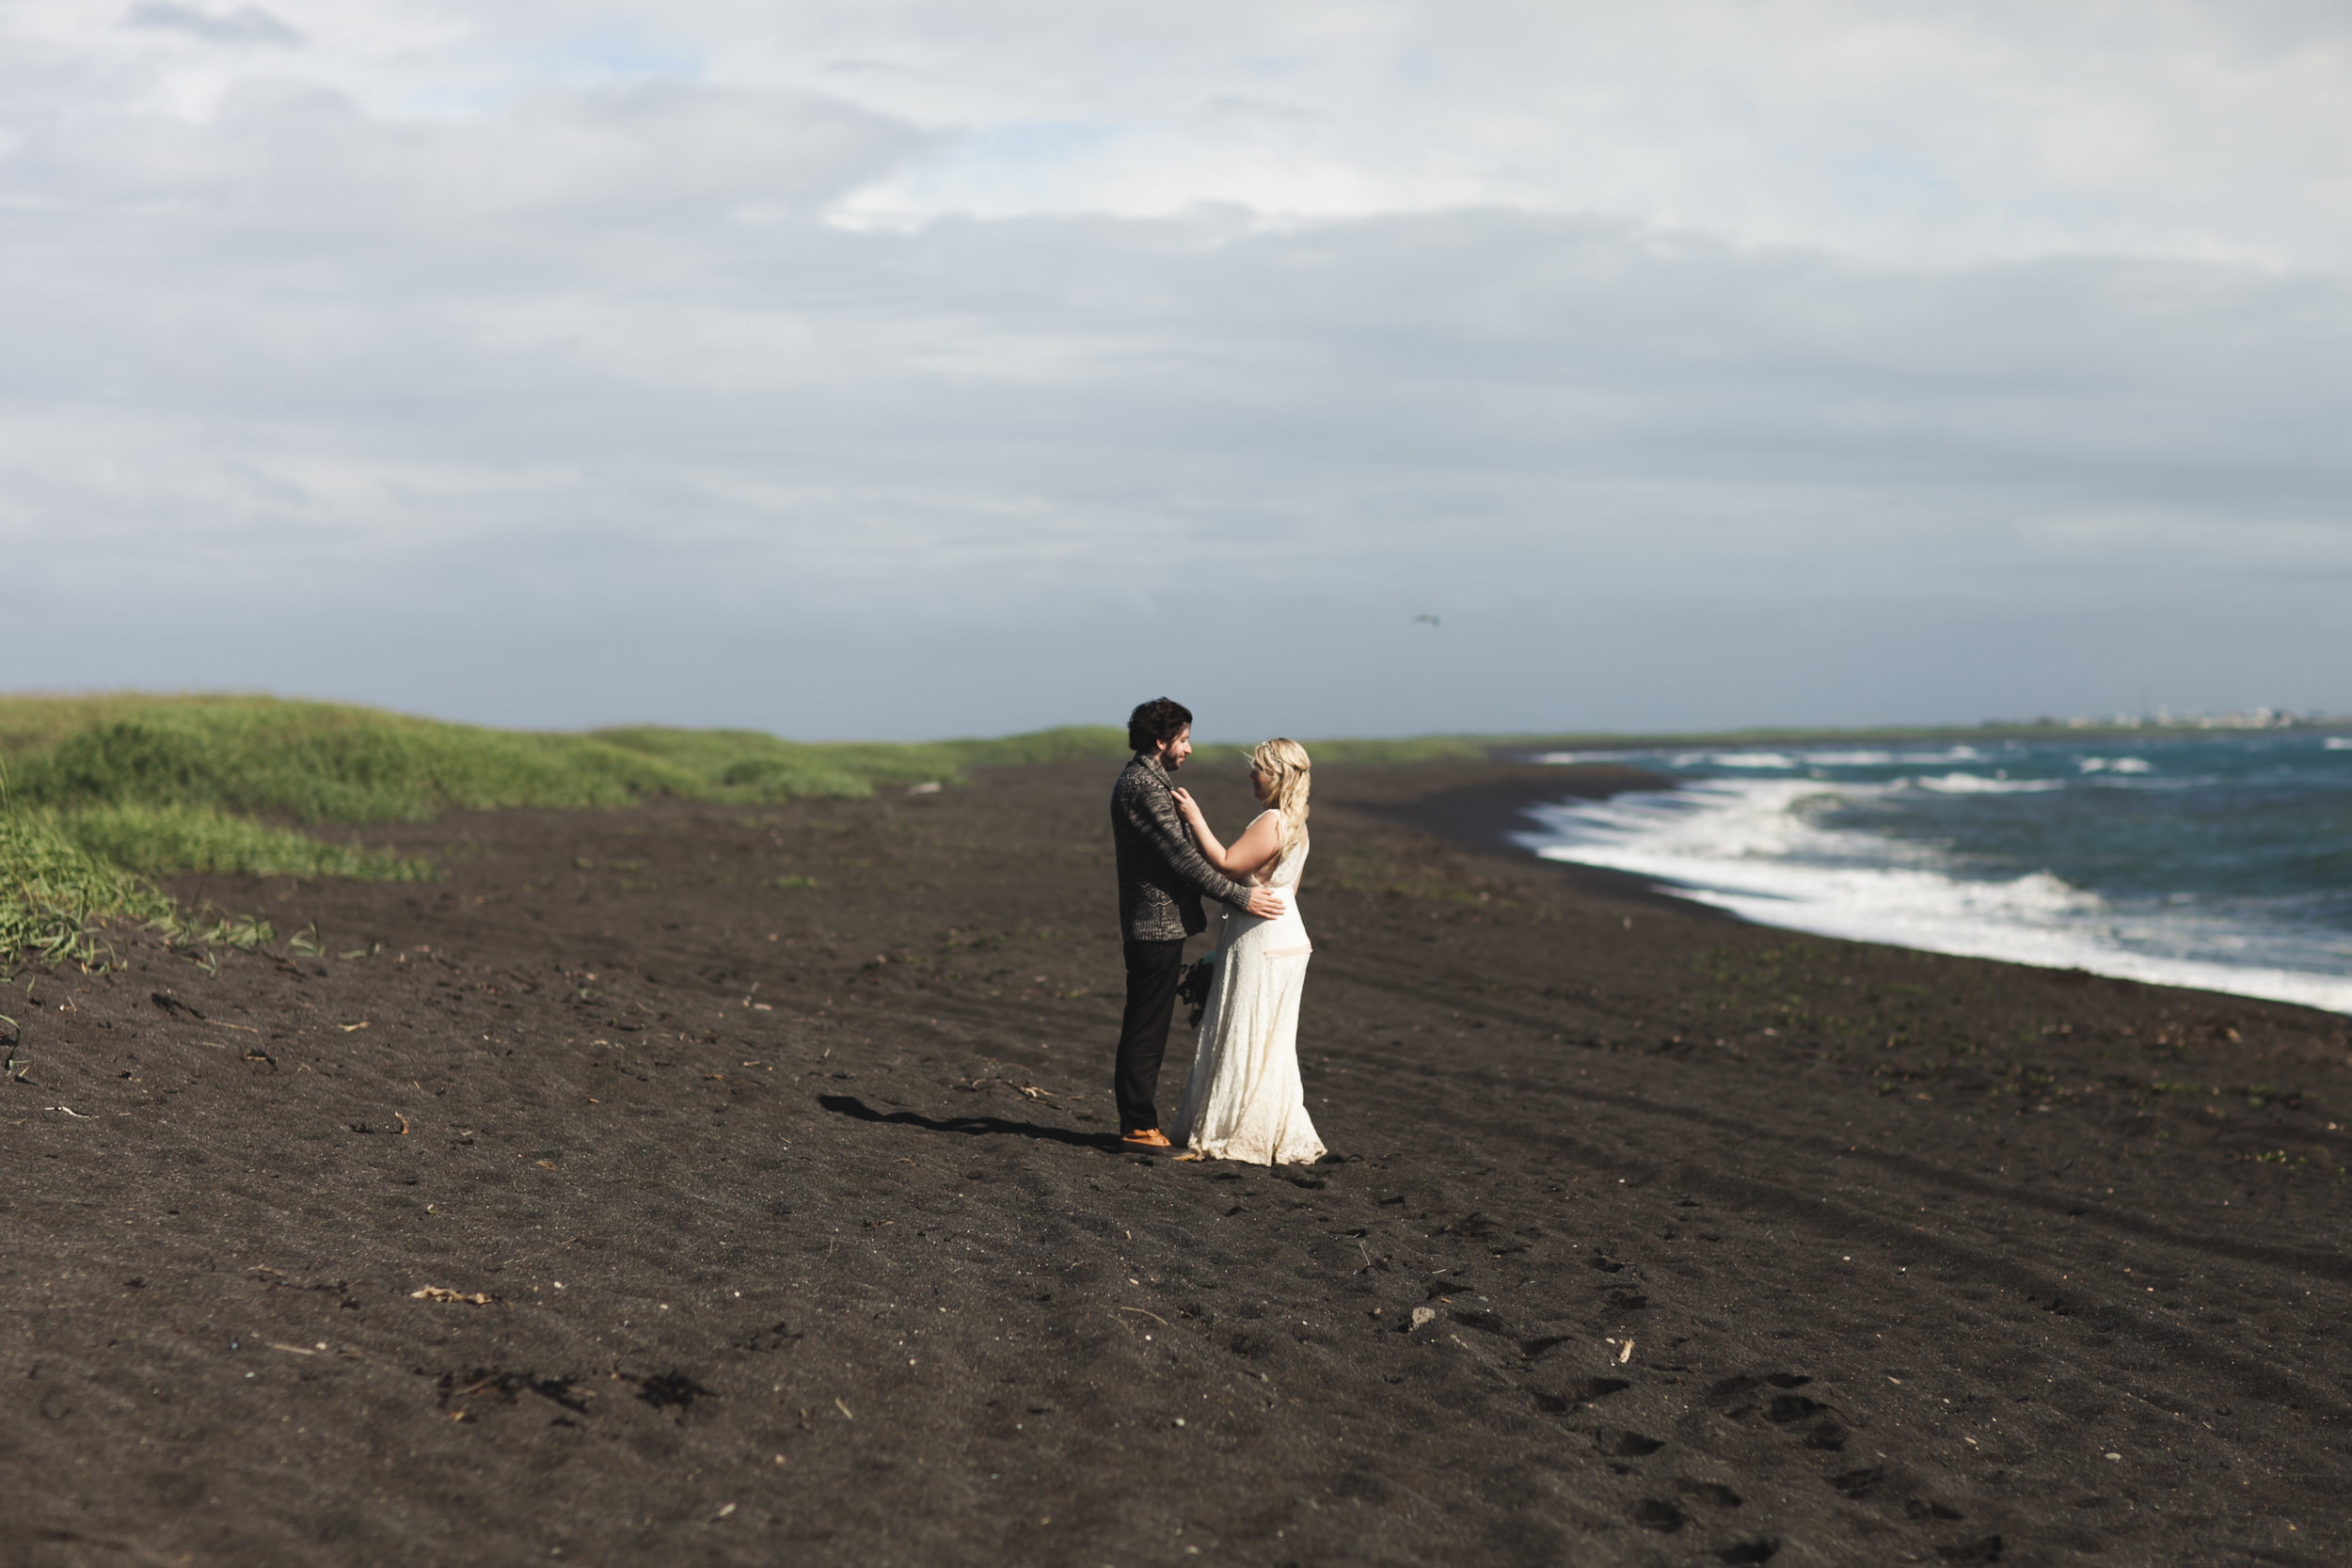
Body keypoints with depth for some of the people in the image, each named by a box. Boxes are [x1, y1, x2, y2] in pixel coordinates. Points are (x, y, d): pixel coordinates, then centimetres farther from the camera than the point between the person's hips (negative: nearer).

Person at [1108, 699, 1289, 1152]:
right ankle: (1138, 1127, -2)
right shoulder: (1145, 788, -17)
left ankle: (1137, 1122, 18)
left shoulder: (1137, 783, 17)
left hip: (1155, 927, 11)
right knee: (1146, 1030, -5)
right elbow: (1183, 858, -21)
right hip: (1158, 927, -11)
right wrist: (1241, 897, -18)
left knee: (1146, 1029, 13)